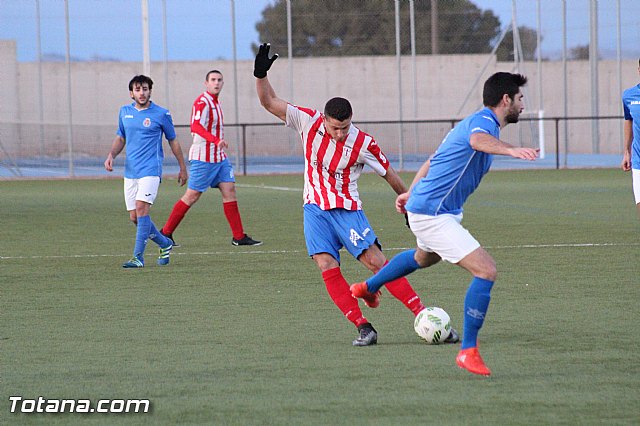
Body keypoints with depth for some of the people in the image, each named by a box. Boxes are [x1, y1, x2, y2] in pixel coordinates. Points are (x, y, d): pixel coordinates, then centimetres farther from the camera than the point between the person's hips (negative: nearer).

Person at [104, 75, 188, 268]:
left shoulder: (161, 114, -2)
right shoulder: (125, 112, 10)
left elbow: (173, 141, 8)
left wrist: (183, 168, 14)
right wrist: (111, 155, 2)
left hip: (150, 170, -5)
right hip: (130, 172, 5)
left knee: (141, 208, -21)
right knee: (134, 217, 4)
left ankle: (138, 257, -20)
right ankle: (165, 244, 26)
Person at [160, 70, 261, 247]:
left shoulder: (215, 102, 16)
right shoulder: (202, 102, -15)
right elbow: (196, 126, -31)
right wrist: (216, 140, -43)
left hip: (219, 158, 9)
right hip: (203, 158, -9)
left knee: (229, 190, 0)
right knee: (192, 196, -4)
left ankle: (239, 237, 0)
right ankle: (165, 233, 6)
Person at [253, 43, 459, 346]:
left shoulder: (363, 144, -14)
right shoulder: (309, 122, -8)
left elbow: (389, 174, 0)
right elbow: (270, 102, -3)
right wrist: (261, 75, -19)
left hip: (347, 210, -3)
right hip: (315, 209, 3)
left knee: (376, 261, -15)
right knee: (326, 266, -15)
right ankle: (363, 327, -12)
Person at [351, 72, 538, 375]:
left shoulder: (476, 121, 14)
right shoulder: (483, 121, -19)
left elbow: (432, 161, 26)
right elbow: (478, 140, -47)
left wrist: (411, 192, 36)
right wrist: (511, 150, -65)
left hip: (423, 206, 11)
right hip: (434, 216, -11)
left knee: (425, 257, 41)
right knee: (486, 271, -20)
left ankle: (368, 287, 64)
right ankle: (468, 351, -15)